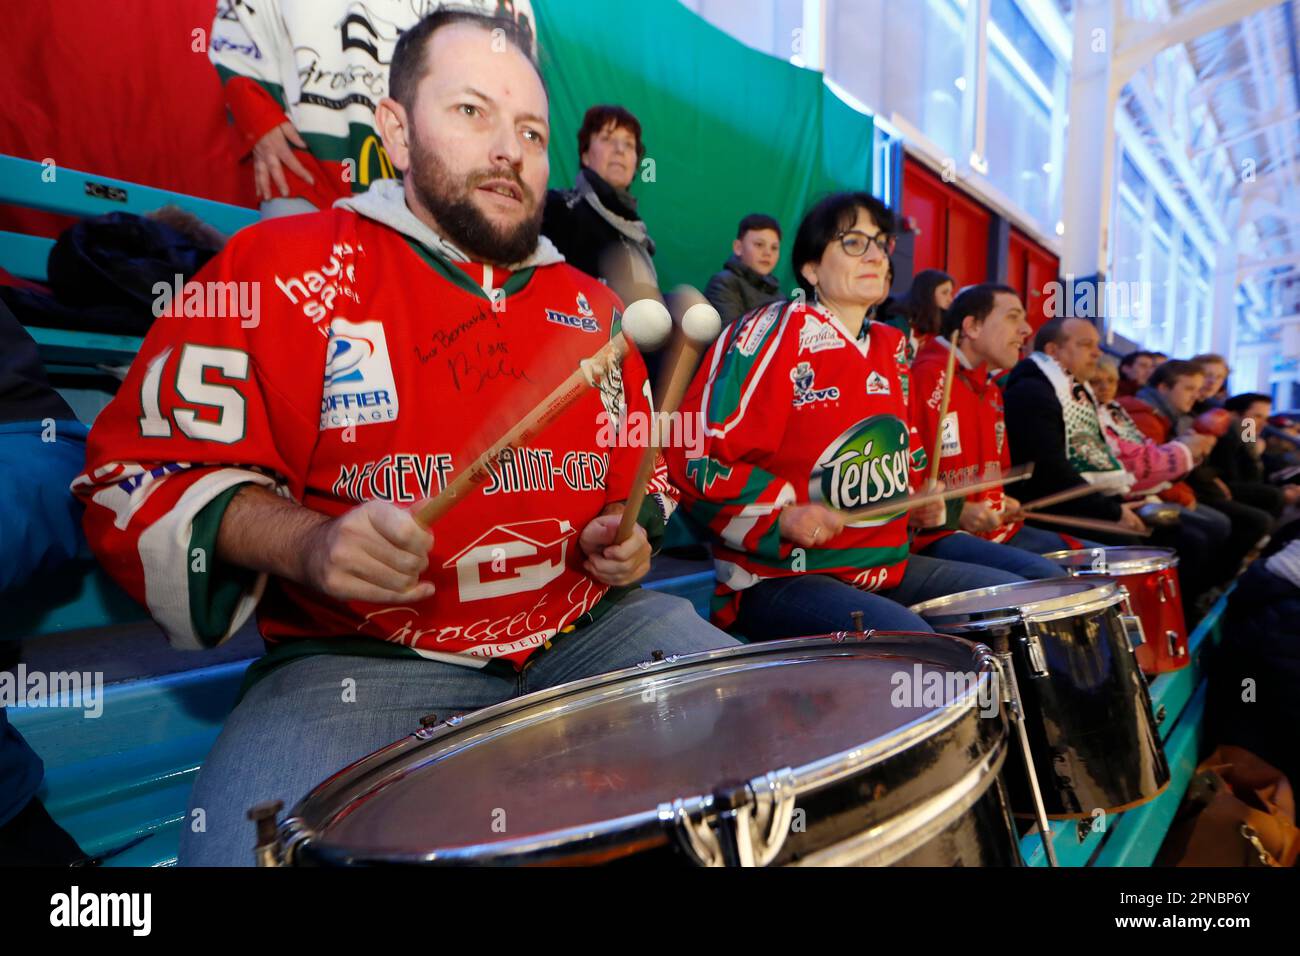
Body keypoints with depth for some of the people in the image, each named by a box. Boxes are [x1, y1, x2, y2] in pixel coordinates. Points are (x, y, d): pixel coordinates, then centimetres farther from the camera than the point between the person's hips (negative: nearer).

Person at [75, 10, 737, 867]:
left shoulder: (594, 308, 13)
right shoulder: (285, 265, -1)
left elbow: (641, 471, 25)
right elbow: (139, 472, -1)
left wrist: (630, 537, 2)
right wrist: (306, 544, -19)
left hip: (595, 630, 5)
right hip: (360, 658, -3)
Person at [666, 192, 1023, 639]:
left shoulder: (891, 346, 12)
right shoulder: (774, 332, -12)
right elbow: (693, 455, -18)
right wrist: (782, 512, -26)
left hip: (889, 564, 9)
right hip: (780, 575, -8)